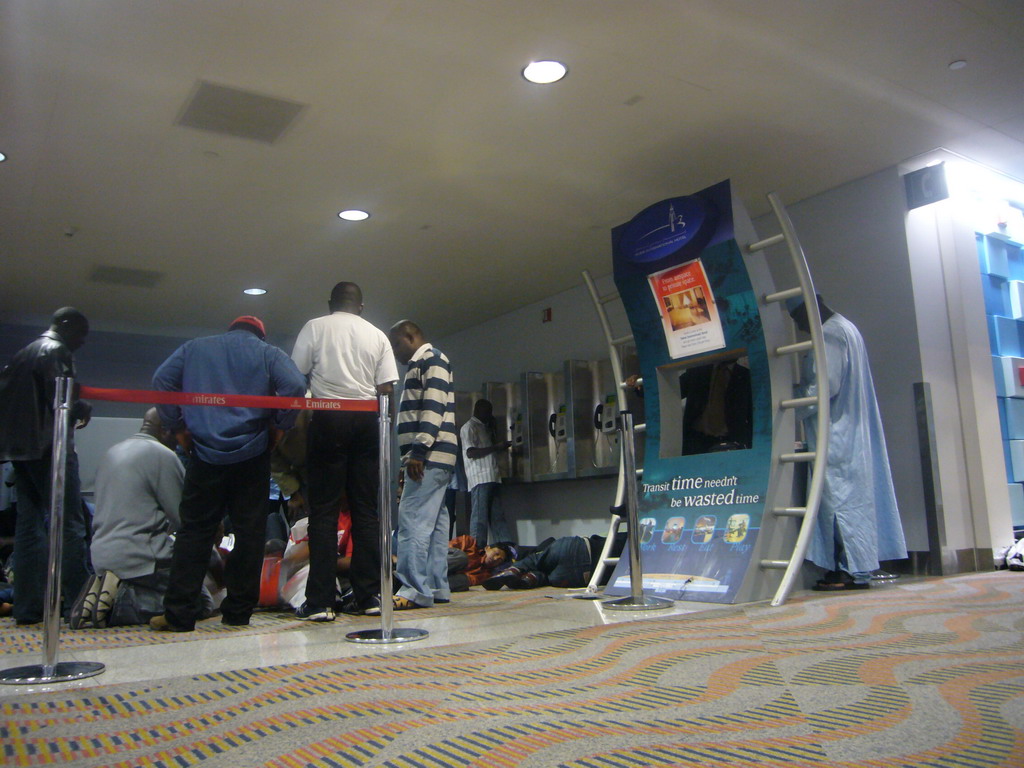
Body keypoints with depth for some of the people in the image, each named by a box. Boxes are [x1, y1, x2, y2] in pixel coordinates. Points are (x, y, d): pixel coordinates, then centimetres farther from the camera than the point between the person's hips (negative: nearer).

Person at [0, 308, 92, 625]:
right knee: (70, 525, -7)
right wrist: (84, 410, 1)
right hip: (49, 447, -9)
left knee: (29, 524, 8)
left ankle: (28, 606, 9)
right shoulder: (57, 351, -6)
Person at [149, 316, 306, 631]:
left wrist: (177, 426, 7)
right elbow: (295, 385, -10)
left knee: (194, 531, 5)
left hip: (206, 452, 2)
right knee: (249, 531, 5)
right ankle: (238, 611, 8)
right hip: (252, 454, -1)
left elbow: (161, 379, 5)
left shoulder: (194, 348, 15)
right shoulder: (267, 353, 7)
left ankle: (178, 614, 2)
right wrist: (279, 426, -1)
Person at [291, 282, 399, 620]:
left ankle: (320, 601, -2)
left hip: (328, 418, -2)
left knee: (323, 509, -1)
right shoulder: (377, 335, 11)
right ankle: (368, 596, 8)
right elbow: (387, 388, 2)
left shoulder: (315, 327, 5)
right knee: (366, 510, 6)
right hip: (367, 421, 2)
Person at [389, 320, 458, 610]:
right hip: (430, 457, 10)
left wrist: (418, 451, -22)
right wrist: (414, 454, 18)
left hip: (429, 455, -10)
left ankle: (414, 590, -16)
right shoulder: (421, 365, 26)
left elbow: (433, 407, -17)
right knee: (434, 522, 8)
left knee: (413, 520, -15)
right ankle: (436, 587, 11)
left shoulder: (432, 359, -4)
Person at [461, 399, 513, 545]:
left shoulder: (484, 428, 25)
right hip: (479, 478, -9)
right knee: (480, 517, -9)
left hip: (492, 478, 9)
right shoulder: (469, 427, -3)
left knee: (497, 516, 6)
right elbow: (470, 452, -14)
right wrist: (496, 447, -13)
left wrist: (501, 447, 14)